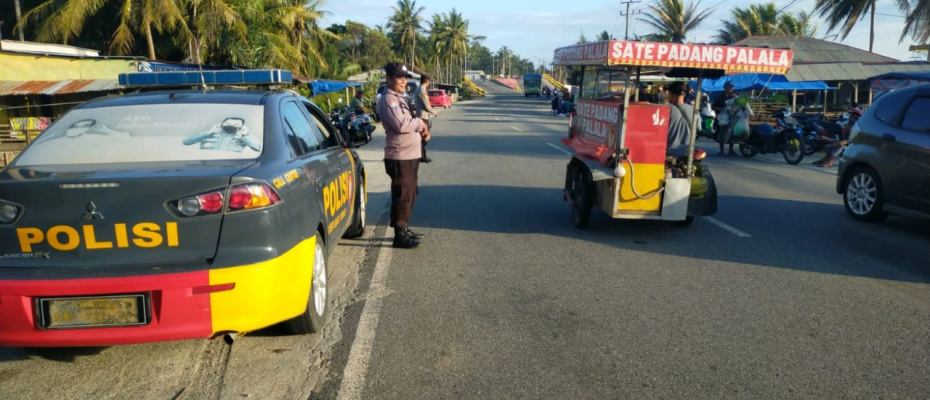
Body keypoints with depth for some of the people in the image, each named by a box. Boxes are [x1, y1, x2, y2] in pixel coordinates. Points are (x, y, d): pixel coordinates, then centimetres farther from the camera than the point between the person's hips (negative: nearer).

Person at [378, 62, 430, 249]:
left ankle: (405, 229, 31)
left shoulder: (401, 98, 18)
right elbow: (401, 125, -25)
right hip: (399, 157, -10)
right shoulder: (388, 100, -13)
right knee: (402, 196, -6)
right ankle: (399, 235, 2)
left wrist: (422, 131, 3)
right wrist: (420, 123, -9)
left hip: (411, 155, 10)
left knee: (410, 195, 18)